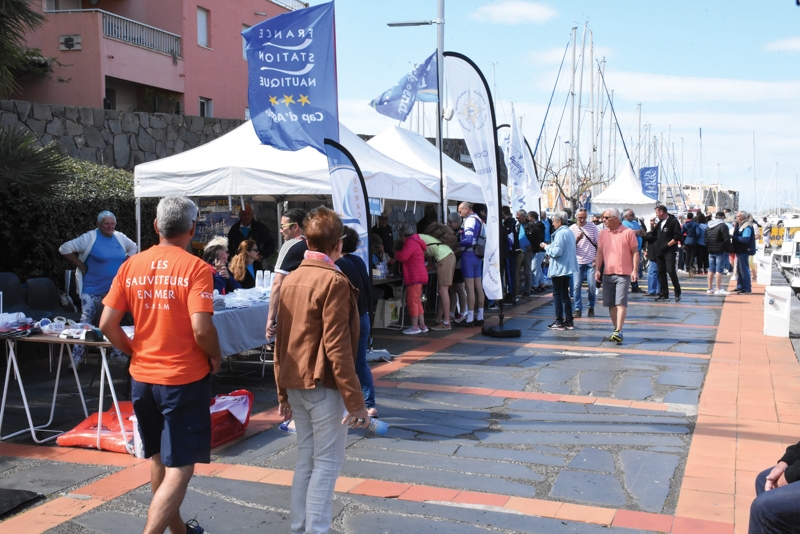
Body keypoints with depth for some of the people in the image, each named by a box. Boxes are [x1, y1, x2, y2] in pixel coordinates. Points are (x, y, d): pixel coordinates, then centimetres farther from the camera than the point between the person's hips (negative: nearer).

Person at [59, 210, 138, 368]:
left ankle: (117, 353, 21)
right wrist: (81, 266, -11)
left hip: (114, 289, 5)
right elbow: (65, 249, -11)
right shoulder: (89, 238, -11)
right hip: (93, 289, -5)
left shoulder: (120, 238, 5)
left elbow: (133, 248, 24)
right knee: (86, 321, -7)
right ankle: (77, 358, -2)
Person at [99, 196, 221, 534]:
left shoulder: (131, 266, 1)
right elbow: (201, 329, -22)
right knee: (179, 468, 1)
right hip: (185, 379, -6)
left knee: (158, 459, 22)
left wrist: (135, 351, 13)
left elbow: (107, 324, -1)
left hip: (142, 378, 6)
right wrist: (215, 357, -4)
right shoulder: (195, 268, -14)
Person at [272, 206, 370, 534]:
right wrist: (355, 401, -15)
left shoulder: (290, 279, 8)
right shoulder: (333, 281, -14)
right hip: (323, 385, -7)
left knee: (306, 458, 16)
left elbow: (281, 341, 10)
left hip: (295, 383, 8)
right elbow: (337, 347, -18)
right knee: (327, 463, 1)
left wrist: (283, 393, 17)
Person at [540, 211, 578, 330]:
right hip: (567, 268, 9)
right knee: (565, 295, 14)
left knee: (557, 295, -2)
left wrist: (546, 247, -7)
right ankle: (569, 321, 16)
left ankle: (559, 322, 0)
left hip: (559, 269, -9)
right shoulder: (569, 232, 12)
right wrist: (550, 247, 12)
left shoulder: (560, 233, -17)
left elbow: (557, 252, -23)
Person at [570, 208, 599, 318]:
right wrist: (577, 239, -17)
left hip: (591, 262, 0)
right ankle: (578, 309, 6)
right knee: (576, 286, -2)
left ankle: (591, 308, 17)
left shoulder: (592, 227, 3)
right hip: (578, 262, 0)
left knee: (592, 286, 0)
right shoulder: (572, 228, 2)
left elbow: (599, 243, 7)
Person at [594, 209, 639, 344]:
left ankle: (619, 332, -14)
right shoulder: (603, 233, 10)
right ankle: (616, 330, 18)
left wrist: (635, 270, -10)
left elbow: (635, 252, -2)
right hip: (607, 273, 5)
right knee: (611, 304, 8)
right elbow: (600, 252, 12)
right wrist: (598, 270, 3)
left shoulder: (628, 232, -4)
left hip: (623, 273, -5)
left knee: (621, 303, -10)